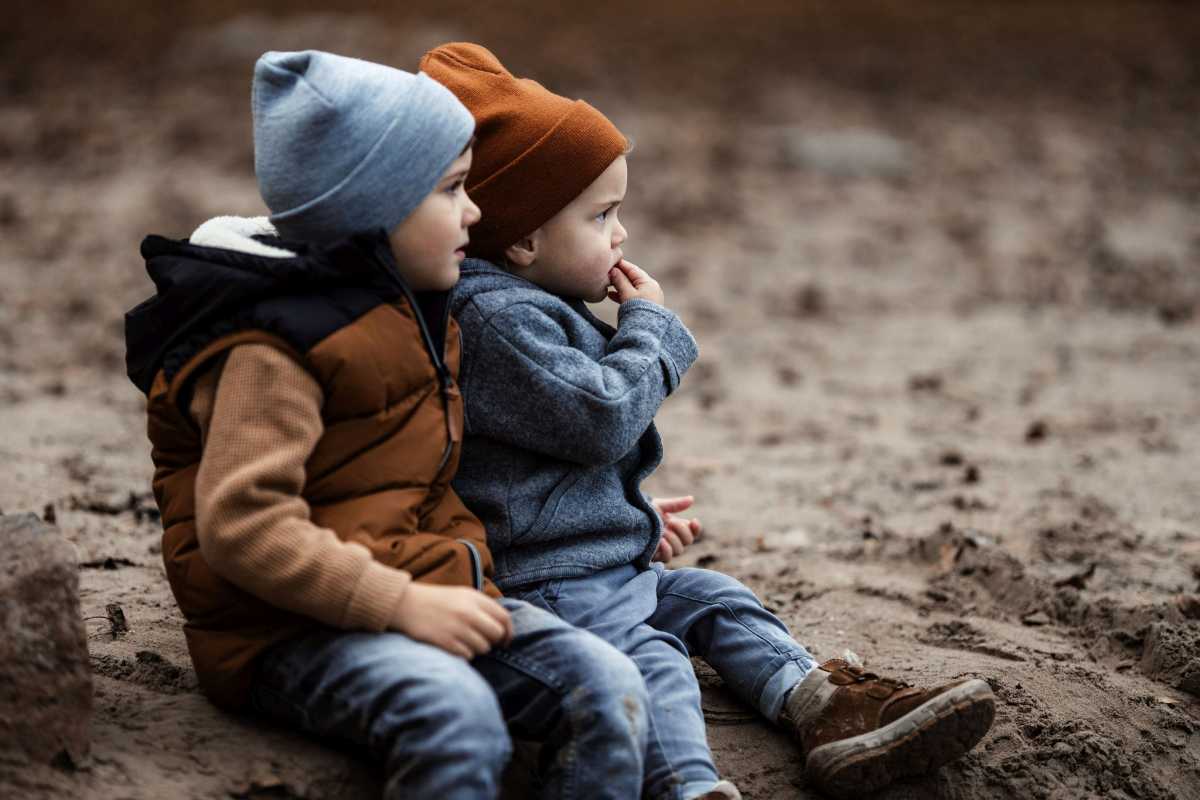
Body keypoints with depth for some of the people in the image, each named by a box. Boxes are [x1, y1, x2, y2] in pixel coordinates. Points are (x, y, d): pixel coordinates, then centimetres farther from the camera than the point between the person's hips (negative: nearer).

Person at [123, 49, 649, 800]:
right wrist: (404, 604, -26)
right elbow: (240, 523, -23)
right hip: (295, 629, -8)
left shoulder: (415, 315, 17)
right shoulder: (274, 347, -12)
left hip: (426, 596, 8)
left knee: (609, 687, -16)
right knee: (455, 715, -37)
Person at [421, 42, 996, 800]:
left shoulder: (532, 308, 19)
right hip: (545, 581, -11)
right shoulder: (497, 318, -19)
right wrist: (651, 328, -11)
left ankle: (824, 709, -5)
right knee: (648, 657, -29)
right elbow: (601, 418, -24)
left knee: (717, 600, 6)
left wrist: (635, 512, 29)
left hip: (609, 559, 11)